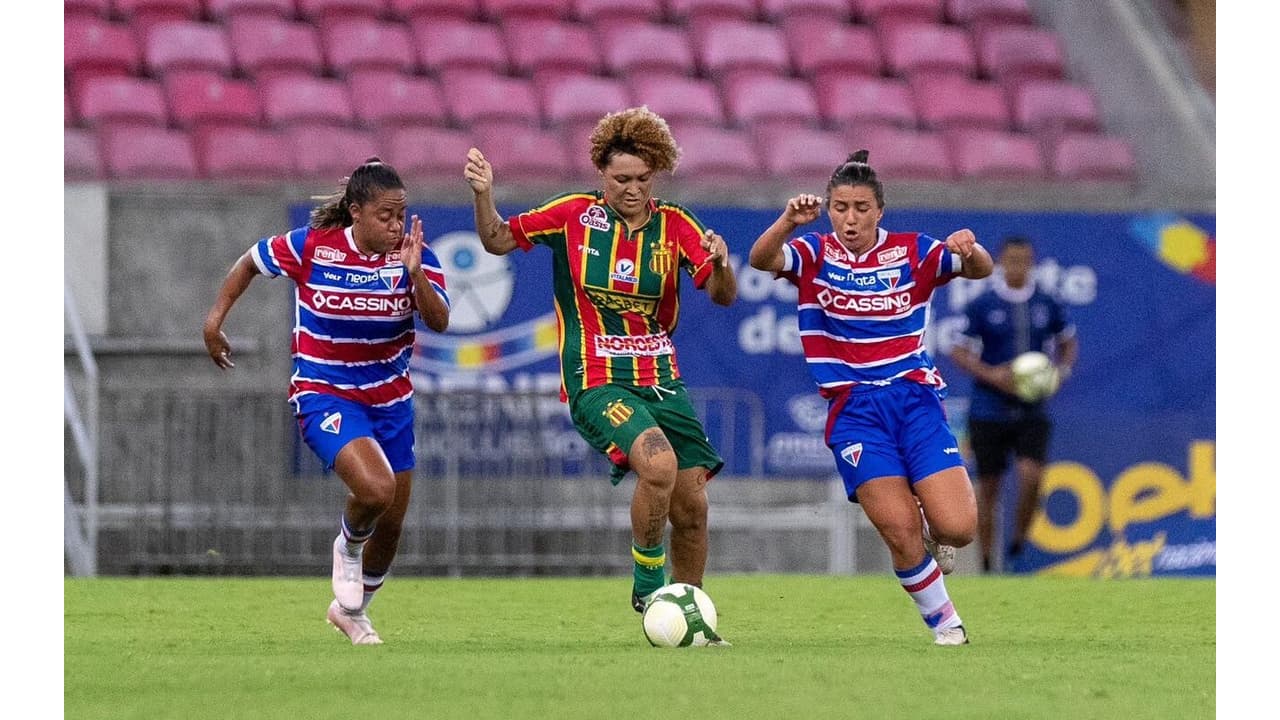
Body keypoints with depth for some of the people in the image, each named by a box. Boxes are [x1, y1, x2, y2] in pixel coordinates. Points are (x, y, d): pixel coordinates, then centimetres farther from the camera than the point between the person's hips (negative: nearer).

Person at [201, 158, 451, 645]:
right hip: (324, 397, -4)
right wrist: (215, 318, 3)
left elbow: (439, 322, -21)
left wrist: (415, 273, -35)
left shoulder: (413, 254, -10)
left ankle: (352, 609, 39)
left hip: (390, 399, 4)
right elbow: (252, 261, 4)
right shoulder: (310, 248, -15)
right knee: (375, 488, -29)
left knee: (391, 525, 12)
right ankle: (348, 546, 6)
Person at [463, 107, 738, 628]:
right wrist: (483, 196, -13)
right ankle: (647, 583, -7)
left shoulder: (675, 226, 1)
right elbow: (498, 240, 5)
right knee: (658, 464, -29)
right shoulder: (574, 216, -2)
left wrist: (720, 263, -27)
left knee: (691, 507, 1)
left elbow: (723, 296, -6)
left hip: (661, 381, 4)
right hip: (595, 383, -4)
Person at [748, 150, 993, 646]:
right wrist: (789, 221, -37)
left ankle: (934, 536, 25)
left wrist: (970, 250, -27)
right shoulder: (814, 255, 3)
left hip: (915, 398, 1)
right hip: (853, 410, -1)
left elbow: (981, 270, -3)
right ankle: (943, 621, 9)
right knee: (901, 533, -14)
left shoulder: (912, 252, 6)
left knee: (956, 528, -12)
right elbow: (760, 259, -16)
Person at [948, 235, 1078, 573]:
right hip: (989, 410, -1)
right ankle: (986, 563, 15)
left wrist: (1060, 372, -2)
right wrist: (991, 375, -16)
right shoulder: (982, 305, -3)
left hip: (1032, 410, 1)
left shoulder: (1047, 305, 4)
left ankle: (1019, 540, 4)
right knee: (988, 486, 3)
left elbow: (1069, 343, 18)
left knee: (1031, 475, -18)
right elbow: (958, 352, -1)